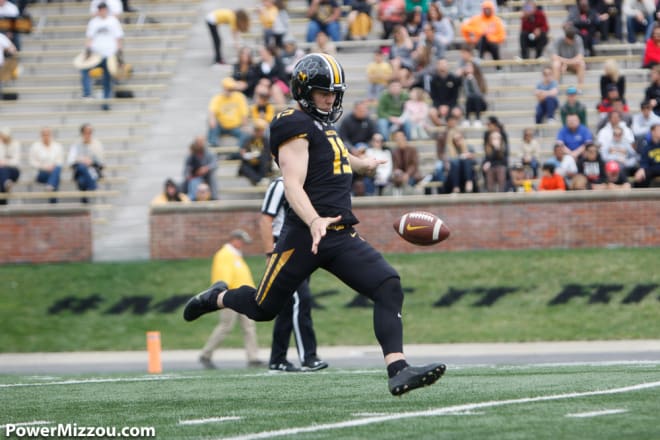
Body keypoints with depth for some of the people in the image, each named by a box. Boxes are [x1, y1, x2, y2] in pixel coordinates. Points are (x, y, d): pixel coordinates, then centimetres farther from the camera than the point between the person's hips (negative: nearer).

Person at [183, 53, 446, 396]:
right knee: (264, 308, 7)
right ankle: (219, 297, 40)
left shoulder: (325, 125, 18)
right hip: (305, 235, -8)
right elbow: (293, 185, -22)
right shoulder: (296, 126, -9)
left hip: (341, 236, 8)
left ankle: (398, 370, -22)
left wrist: (361, 164, 55)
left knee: (389, 288, -13)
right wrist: (314, 221, -37)